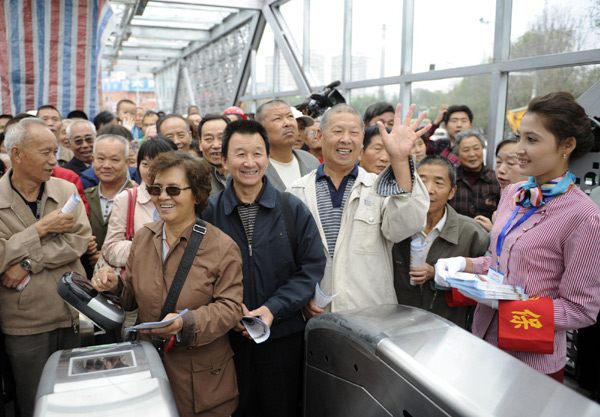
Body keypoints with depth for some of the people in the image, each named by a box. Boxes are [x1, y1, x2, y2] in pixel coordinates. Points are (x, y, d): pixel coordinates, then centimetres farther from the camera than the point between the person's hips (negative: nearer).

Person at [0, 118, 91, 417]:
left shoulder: (66, 191, 2)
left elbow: (80, 239, -10)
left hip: (73, 317, 3)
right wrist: (40, 229, -16)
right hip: (25, 327, -2)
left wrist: (28, 263, -17)